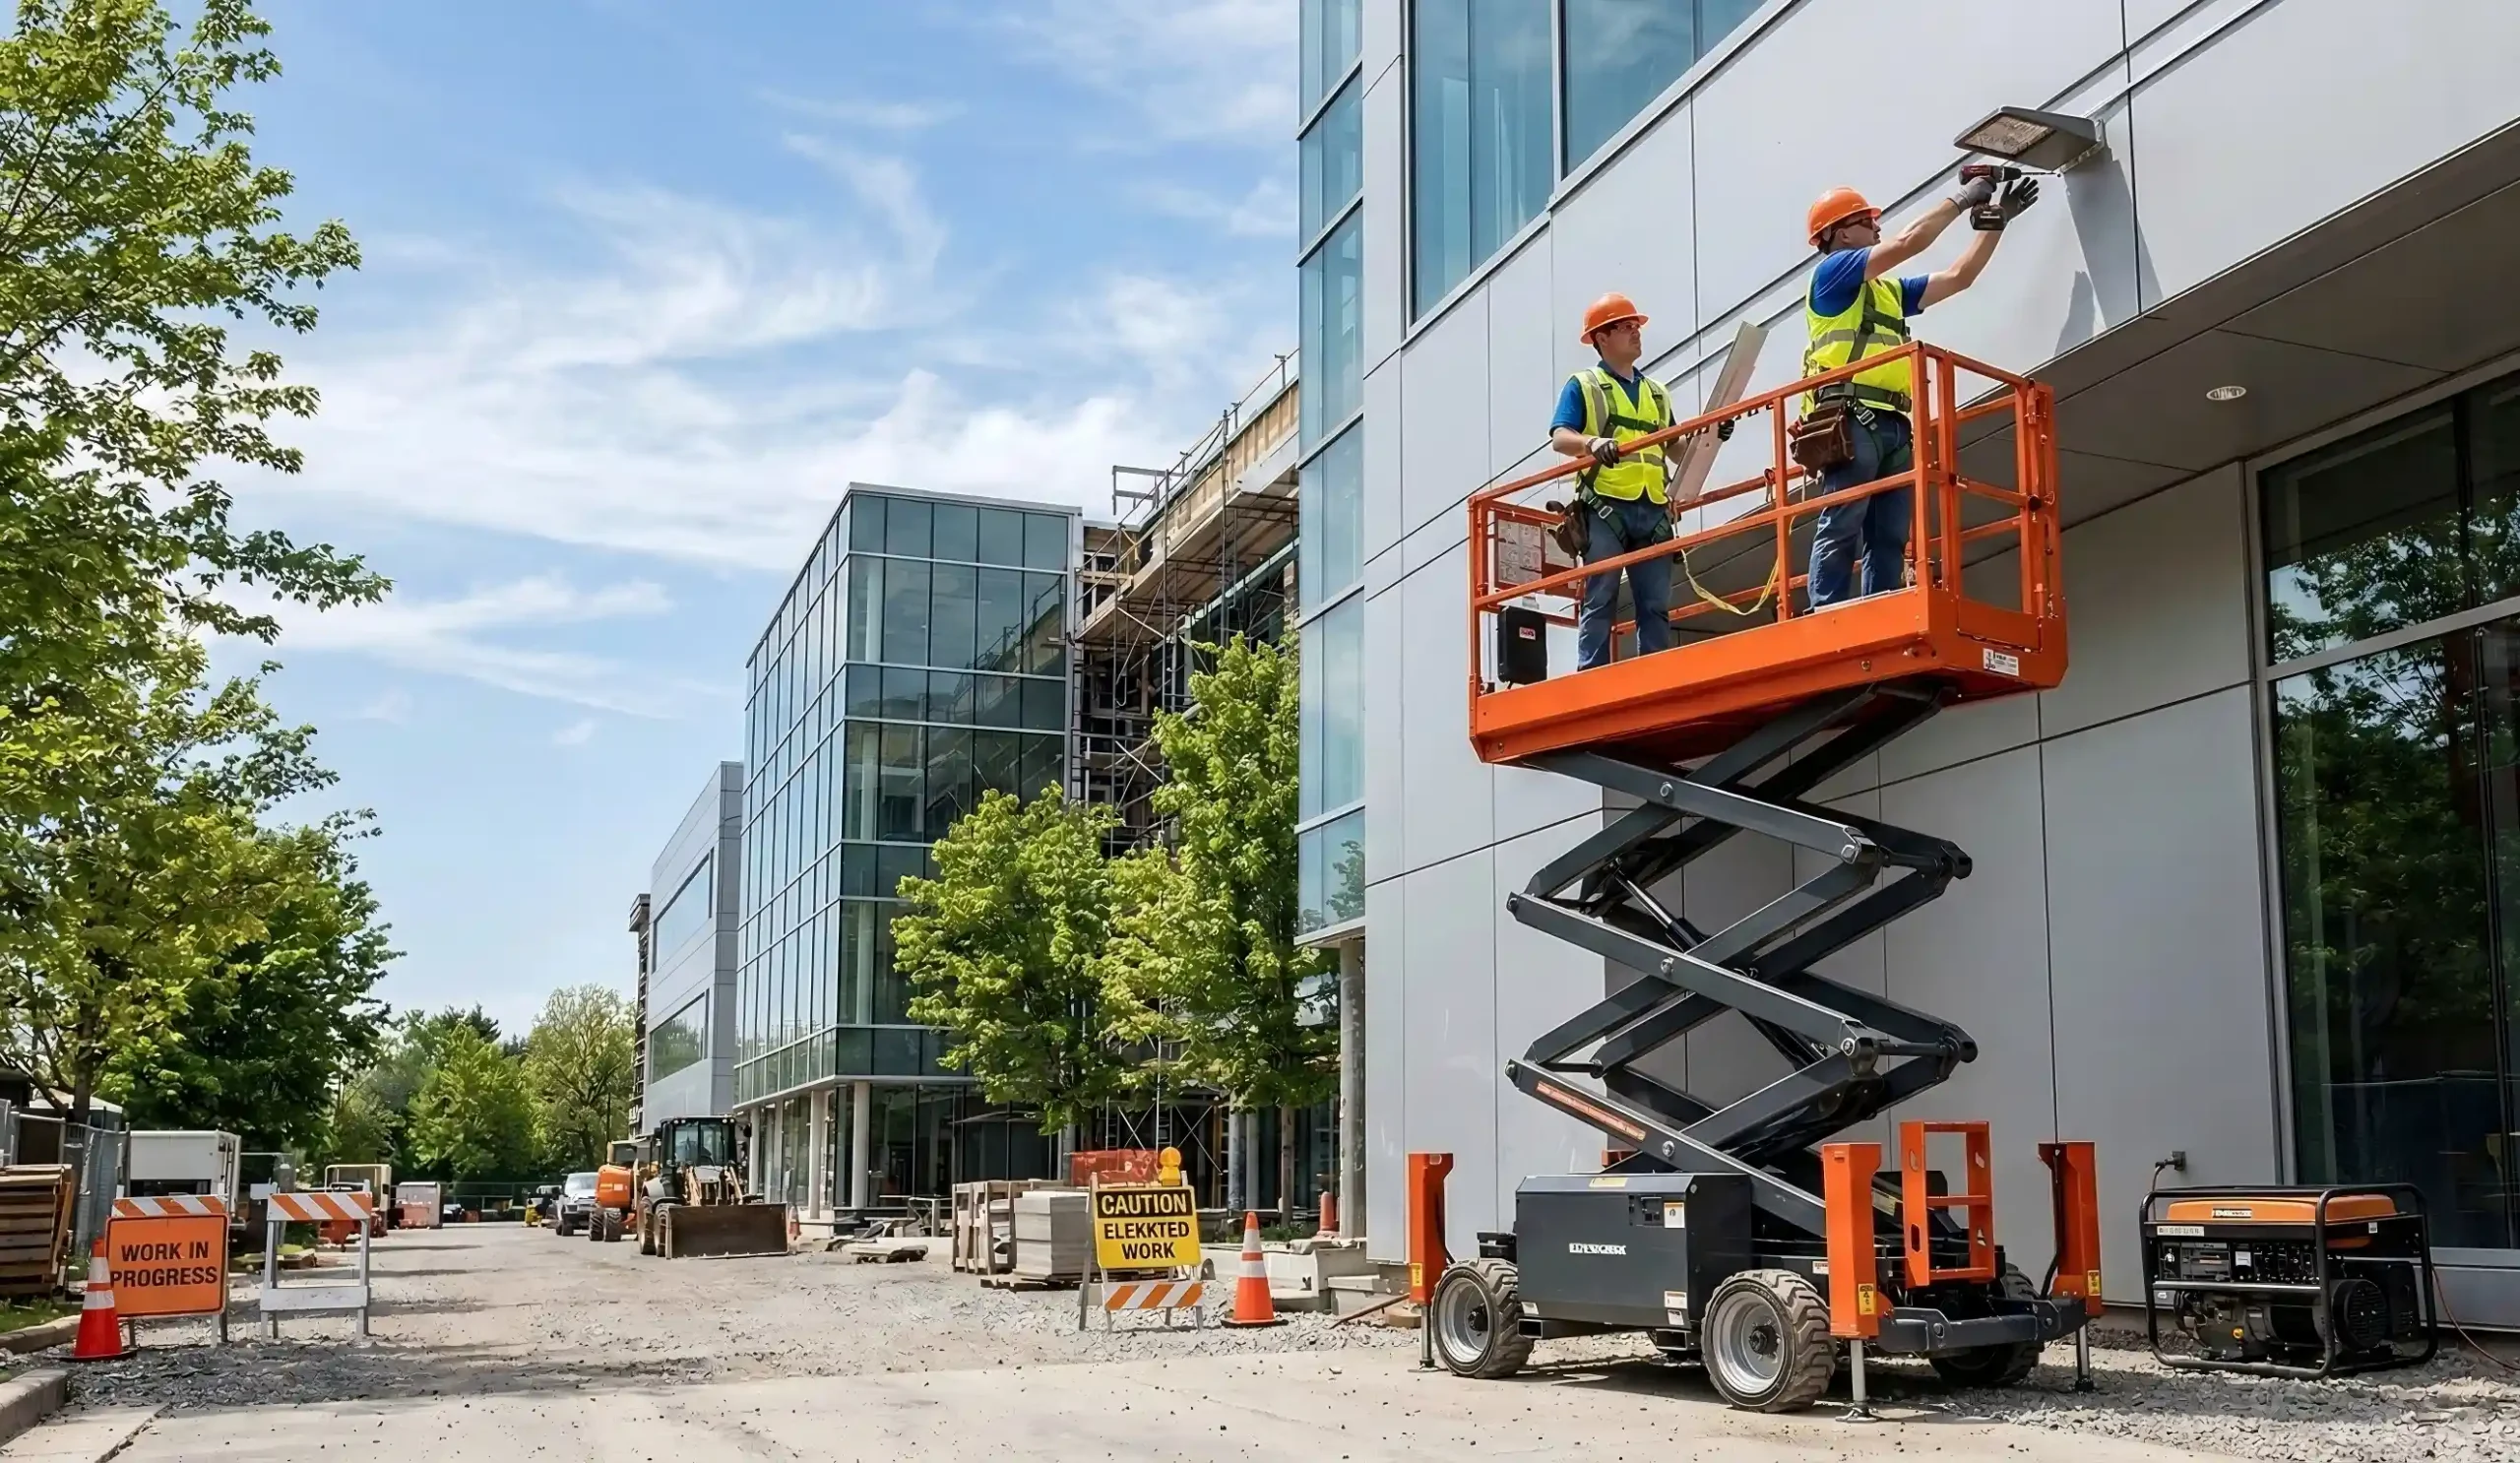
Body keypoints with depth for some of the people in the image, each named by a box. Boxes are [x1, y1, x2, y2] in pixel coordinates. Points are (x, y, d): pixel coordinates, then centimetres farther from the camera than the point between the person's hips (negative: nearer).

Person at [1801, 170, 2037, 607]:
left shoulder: (1890, 289, 30)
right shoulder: (1832, 272, 6)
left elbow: (1959, 276, 32)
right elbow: (1909, 242, -2)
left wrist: (1997, 220, 30)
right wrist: (1961, 200, 9)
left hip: (1892, 425, 9)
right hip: (1849, 420, -9)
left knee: (1889, 540, 0)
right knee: (1840, 531, -16)